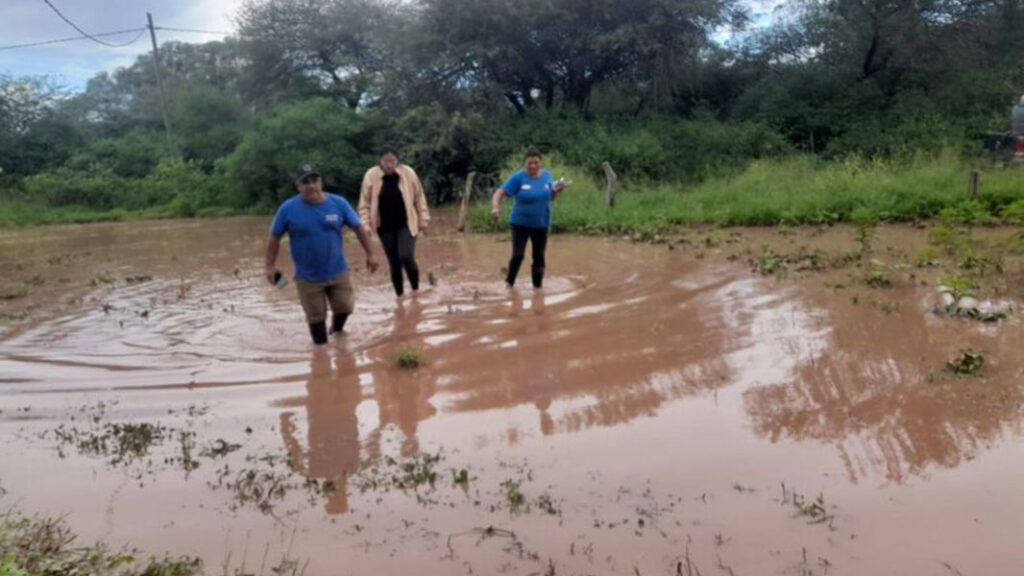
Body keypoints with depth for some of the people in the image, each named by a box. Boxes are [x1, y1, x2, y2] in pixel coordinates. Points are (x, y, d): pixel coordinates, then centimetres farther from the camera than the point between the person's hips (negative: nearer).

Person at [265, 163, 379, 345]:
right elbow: (275, 237, -3)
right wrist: (270, 266, -6)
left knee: (344, 308, 13)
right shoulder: (288, 208, -11)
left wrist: (370, 254, 0)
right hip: (307, 277, -1)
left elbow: (358, 228, 0)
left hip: (338, 272, 1)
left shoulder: (338, 203, -8)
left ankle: (337, 332, 45)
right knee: (316, 318, 10)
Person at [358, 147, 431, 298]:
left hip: (406, 224, -1)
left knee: (406, 257, -17)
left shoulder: (408, 173, -6)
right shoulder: (371, 176, -6)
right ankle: (400, 296, 20)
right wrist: (365, 225, -3)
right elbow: (365, 203, 2)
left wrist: (423, 220, 4)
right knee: (393, 263, 6)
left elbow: (419, 198, 3)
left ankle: (415, 290, 5)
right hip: (385, 227, 2)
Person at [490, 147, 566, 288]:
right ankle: (509, 283, 12)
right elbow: (499, 193, -15)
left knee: (539, 257, 8)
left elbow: (550, 197, 13)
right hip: (520, 223, -3)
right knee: (518, 255, -11)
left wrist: (557, 191, -9)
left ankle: (537, 285, 25)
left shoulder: (547, 175, 1)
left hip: (541, 225, 3)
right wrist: (495, 208, -34)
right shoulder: (518, 178, -12)